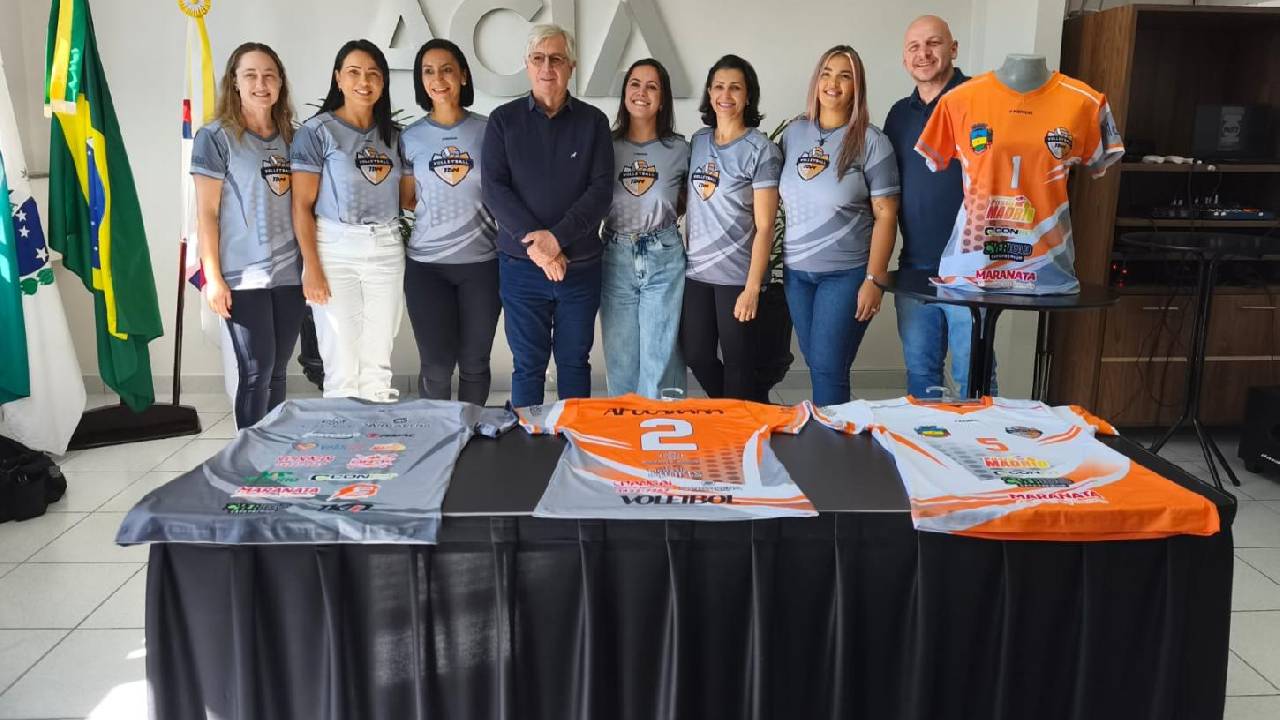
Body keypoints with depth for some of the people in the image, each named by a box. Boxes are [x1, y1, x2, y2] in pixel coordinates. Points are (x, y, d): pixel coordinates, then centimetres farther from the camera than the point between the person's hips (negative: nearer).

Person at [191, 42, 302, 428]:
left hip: (289, 273, 5)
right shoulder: (215, 137, -3)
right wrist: (212, 276, -10)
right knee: (256, 371, -5)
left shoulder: (289, 137, 13)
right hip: (243, 277, -5)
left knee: (277, 371, 10)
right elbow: (206, 213, -5)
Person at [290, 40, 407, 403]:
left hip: (386, 249, 4)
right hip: (335, 249, -4)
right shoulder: (317, 131, -2)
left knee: (378, 362, 9)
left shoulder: (392, 134, 12)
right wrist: (311, 268, -12)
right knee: (342, 361, -1)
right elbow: (302, 205, -6)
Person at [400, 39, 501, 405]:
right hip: (426, 265, 0)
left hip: (482, 263, 0)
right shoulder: (410, 138, 3)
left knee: (474, 364, 8)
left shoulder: (488, 130, 1)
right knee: (436, 367, 2)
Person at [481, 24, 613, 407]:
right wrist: (534, 243, -16)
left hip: (581, 265, 1)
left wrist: (557, 238, -17)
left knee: (574, 362, 10)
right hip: (521, 265, 0)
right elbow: (494, 189, -4)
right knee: (528, 365, 6)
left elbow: (601, 190, -4)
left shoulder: (593, 122, 4)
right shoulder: (504, 120, 4)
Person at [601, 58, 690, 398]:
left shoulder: (679, 149, 4)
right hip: (616, 258, 1)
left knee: (660, 356, -1)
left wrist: (661, 212, 1)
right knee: (620, 357, 7)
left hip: (664, 259, -1)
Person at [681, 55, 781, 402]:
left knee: (737, 363, 4)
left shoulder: (761, 150, -8)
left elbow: (764, 226, -11)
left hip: (737, 276, -5)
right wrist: (687, 256, 9)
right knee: (696, 356, 12)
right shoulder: (698, 141, 8)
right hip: (696, 271, 6)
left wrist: (752, 287, -16)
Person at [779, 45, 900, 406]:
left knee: (827, 366, -3)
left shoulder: (871, 141, -6)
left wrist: (875, 279, -13)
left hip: (847, 272, -4)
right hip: (796, 271, 4)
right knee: (815, 362, 12)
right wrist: (777, 260, 7)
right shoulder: (794, 132, 6)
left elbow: (885, 214, -8)